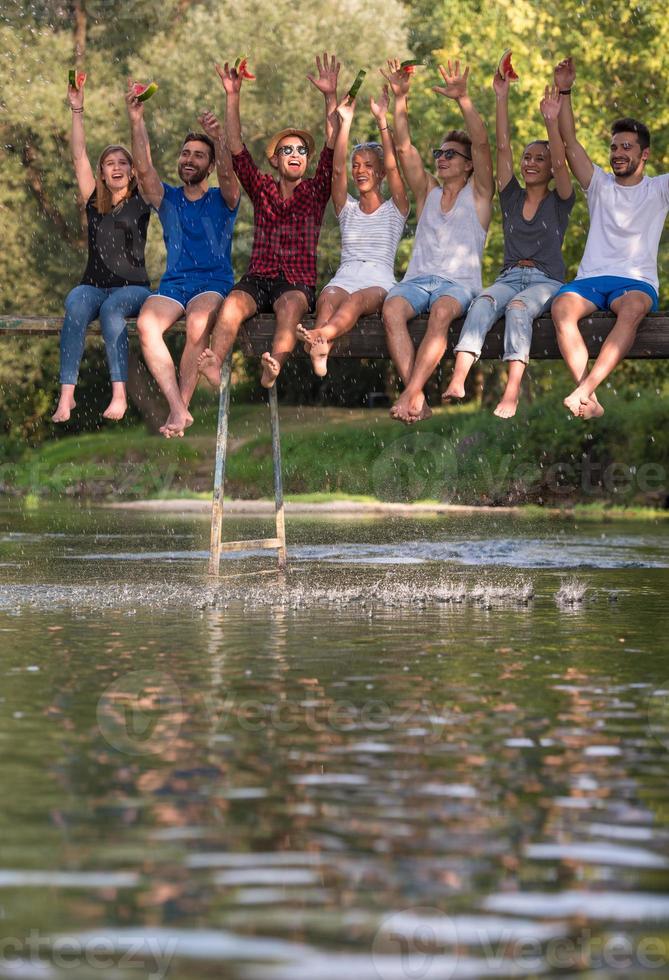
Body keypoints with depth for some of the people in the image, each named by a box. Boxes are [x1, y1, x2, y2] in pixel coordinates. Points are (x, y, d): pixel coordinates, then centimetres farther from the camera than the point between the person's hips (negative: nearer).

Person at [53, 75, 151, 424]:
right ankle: (66, 395, -41)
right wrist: (77, 110, 1)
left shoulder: (140, 202, 7)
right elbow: (79, 156, 8)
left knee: (111, 307, -36)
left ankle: (120, 394, -41)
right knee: (76, 305, -32)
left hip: (133, 287, -2)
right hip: (94, 285, 2)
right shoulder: (94, 202, 13)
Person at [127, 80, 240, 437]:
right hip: (172, 284, 2)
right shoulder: (168, 199, 17)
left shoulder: (222, 200, 10)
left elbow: (227, 173, -12)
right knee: (146, 324, -32)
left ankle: (182, 405, -28)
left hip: (214, 283, -2)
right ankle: (178, 410, -37)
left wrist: (218, 138, -31)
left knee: (198, 323, -38)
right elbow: (144, 169, 0)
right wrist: (136, 120, -12)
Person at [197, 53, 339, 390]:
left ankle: (273, 368, -61)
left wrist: (331, 97, -8)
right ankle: (214, 366, -55)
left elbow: (332, 147, 2)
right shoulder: (262, 188, 17)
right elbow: (236, 147, 8)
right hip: (258, 278, 1)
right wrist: (232, 97, -1)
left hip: (298, 282, -1)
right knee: (234, 302, -31)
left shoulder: (315, 191, 14)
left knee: (290, 304, -36)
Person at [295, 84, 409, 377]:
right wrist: (345, 123, 0)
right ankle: (319, 353, -67)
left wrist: (382, 120, -5)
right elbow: (337, 169, 8)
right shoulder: (347, 209, 24)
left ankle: (320, 336, -70)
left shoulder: (395, 209, 17)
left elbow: (393, 166, 2)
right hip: (345, 277, 2)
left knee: (357, 299, -38)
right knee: (329, 298, -36)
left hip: (379, 282, -2)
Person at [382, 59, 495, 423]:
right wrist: (400, 98, 3)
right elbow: (403, 147, 13)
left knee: (442, 311, -38)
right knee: (392, 308, -31)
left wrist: (463, 99, -15)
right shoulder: (427, 191, 24)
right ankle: (418, 399, -39)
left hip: (459, 282, -3)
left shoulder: (478, 193, 13)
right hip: (417, 279, 3)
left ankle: (410, 393, -44)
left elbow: (482, 143, -3)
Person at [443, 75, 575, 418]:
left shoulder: (559, 202, 10)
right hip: (509, 277, 3)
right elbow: (503, 148, 10)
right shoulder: (512, 197, 18)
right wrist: (502, 99, 3)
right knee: (482, 302, -32)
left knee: (518, 307, -36)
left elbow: (560, 163, -8)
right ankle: (457, 381, -53)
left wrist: (552, 121, -18)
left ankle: (512, 393, -54)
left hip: (546, 281, -3)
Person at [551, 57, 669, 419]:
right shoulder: (600, 185, 19)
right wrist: (564, 92, 2)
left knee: (633, 307, -40)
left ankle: (584, 390, -51)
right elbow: (570, 143, 10)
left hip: (636, 282, -2)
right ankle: (590, 401, -44)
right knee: (561, 305, -33)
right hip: (591, 279, 2)